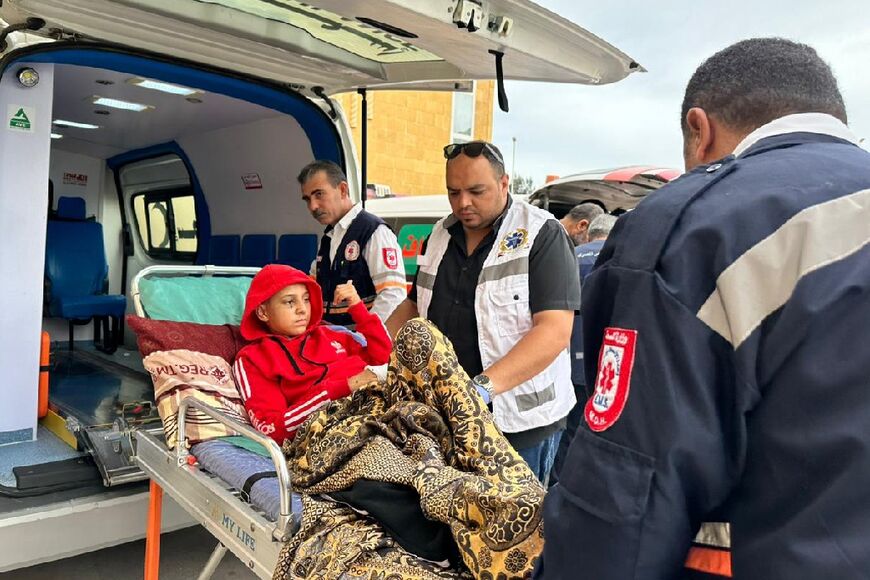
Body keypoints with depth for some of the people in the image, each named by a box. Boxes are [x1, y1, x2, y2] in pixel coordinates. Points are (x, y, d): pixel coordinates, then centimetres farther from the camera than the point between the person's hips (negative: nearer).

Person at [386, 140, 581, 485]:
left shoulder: (542, 236, -10)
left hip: (520, 424, -5)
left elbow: (554, 330, -20)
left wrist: (484, 385, -30)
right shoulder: (441, 236, 10)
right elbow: (414, 307, 19)